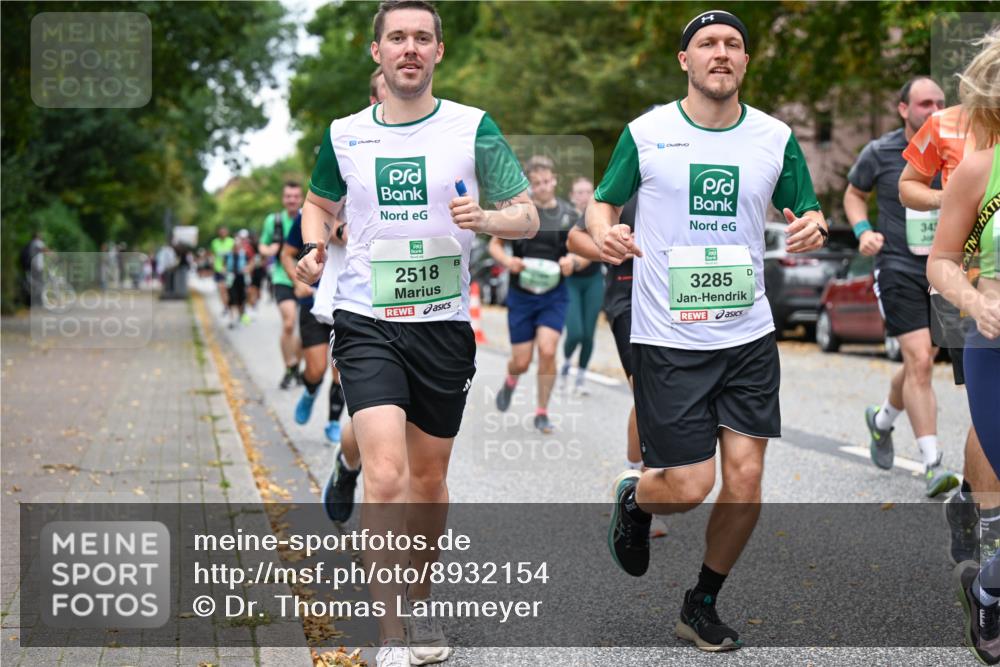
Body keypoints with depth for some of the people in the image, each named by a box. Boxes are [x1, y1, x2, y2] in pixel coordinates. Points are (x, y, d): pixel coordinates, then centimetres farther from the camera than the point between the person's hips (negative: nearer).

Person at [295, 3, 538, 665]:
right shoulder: (343, 135, 5)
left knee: (429, 479, 12)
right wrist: (314, 248, 1)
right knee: (386, 475, -16)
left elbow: (528, 217, 1)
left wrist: (484, 218, -20)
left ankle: (420, 606, 33)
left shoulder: (473, 127, 0)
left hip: (444, 324, 1)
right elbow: (319, 205, 22)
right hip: (366, 322, -1)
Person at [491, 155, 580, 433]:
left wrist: (573, 260, -14)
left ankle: (542, 413, 2)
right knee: (521, 362, 2)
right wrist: (507, 261, -15)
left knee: (547, 350, -16)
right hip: (521, 294, 0)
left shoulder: (568, 214, 2)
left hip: (554, 295, 0)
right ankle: (510, 382, 41)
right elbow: (495, 244, 6)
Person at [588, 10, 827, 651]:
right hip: (668, 339, -3)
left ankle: (702, 605, 23)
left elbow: (807, 211, 12)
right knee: (688, 488, -5)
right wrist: (604, 231, -16)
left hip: (748, 336, 3)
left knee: (745, 484, 0)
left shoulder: (776, 137, 4)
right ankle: (633, 499, 32)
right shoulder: (646, 133, -2)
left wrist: (815, 226, -12)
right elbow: (602, 202, 8)